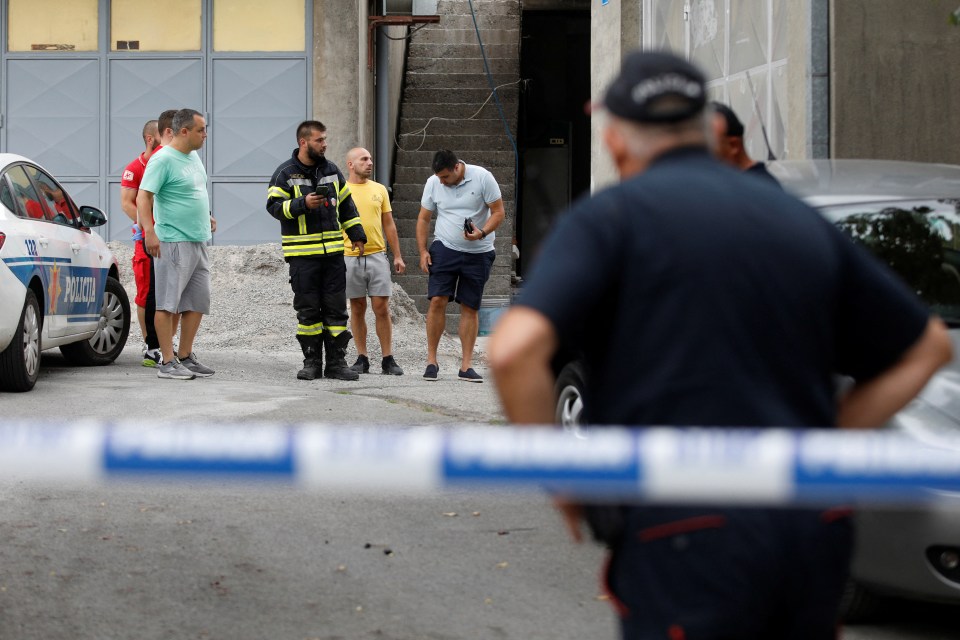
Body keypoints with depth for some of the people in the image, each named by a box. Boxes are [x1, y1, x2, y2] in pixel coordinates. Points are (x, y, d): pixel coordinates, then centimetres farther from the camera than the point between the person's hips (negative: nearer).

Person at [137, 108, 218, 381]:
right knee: (168, 303, -6)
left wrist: (206, 217, 22)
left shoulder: (193, 157, 15)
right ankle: (167, 363, -6)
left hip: (198, 242, 9)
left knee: (197, 302, 11)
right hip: (173, 243, -9)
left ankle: (185, 357, 19)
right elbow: (143, 197, -19)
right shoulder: (163, 159, -13)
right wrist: (149, 230, -30)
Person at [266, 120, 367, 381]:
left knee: (336, 308, 3)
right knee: (308, 310, 1)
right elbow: (274, 206, -9)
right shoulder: (285, 173, -3)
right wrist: (303, 204, -21)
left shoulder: (332, 170, 12)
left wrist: (357, 234, 15)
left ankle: (336, 362, 7)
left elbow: (346, 205, 20)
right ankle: (311, 362, 9)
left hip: (333, 252, 4)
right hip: (302, 254, -4)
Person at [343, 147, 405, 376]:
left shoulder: (379, 189, 10)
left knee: (382, 308, -2)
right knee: (357, 308, 6)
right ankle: (362, 359, 12)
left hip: (377, 255, 2)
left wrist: (398, 256, 9)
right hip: (350, 257, -1)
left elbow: (389, 225, 13)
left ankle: (387, 359, 3)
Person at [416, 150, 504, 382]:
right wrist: (422, 251, 0)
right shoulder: (433, 183, -1)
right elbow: (423, 218, 9)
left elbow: (498, 212, -6)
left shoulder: (482, 178, -9)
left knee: (470, 308, 3)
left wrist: (482, 233, -22)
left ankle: (466, 366, 7)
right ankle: (431, 361, -2)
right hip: (444, 249, 1)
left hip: (478, 254, -1)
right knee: (437, 301, -11)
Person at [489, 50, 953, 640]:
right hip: (815, 534, 6)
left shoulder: (609, 216, 0)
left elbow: (516, 348, -17)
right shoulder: (800, 220, 17)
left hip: (690, 543, -5)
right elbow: (928, 346, 24)